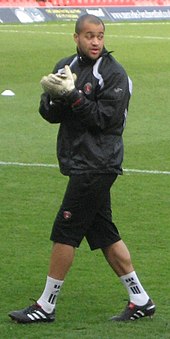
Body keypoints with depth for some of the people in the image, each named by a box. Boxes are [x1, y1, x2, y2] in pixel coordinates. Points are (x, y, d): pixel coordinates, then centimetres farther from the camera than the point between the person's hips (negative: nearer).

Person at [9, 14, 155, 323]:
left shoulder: (114, 74, -9)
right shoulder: (66, 66, 11)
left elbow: (103, 118, -17)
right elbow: (47, 112, 5)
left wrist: (72, 95, -23)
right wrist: (56, 96, -16)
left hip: (97, 165, -8)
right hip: (82, 165, 8)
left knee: (65, 231, -6)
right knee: (103, 234, 11)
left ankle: (46, 306, 2)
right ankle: (140, 300, 18)